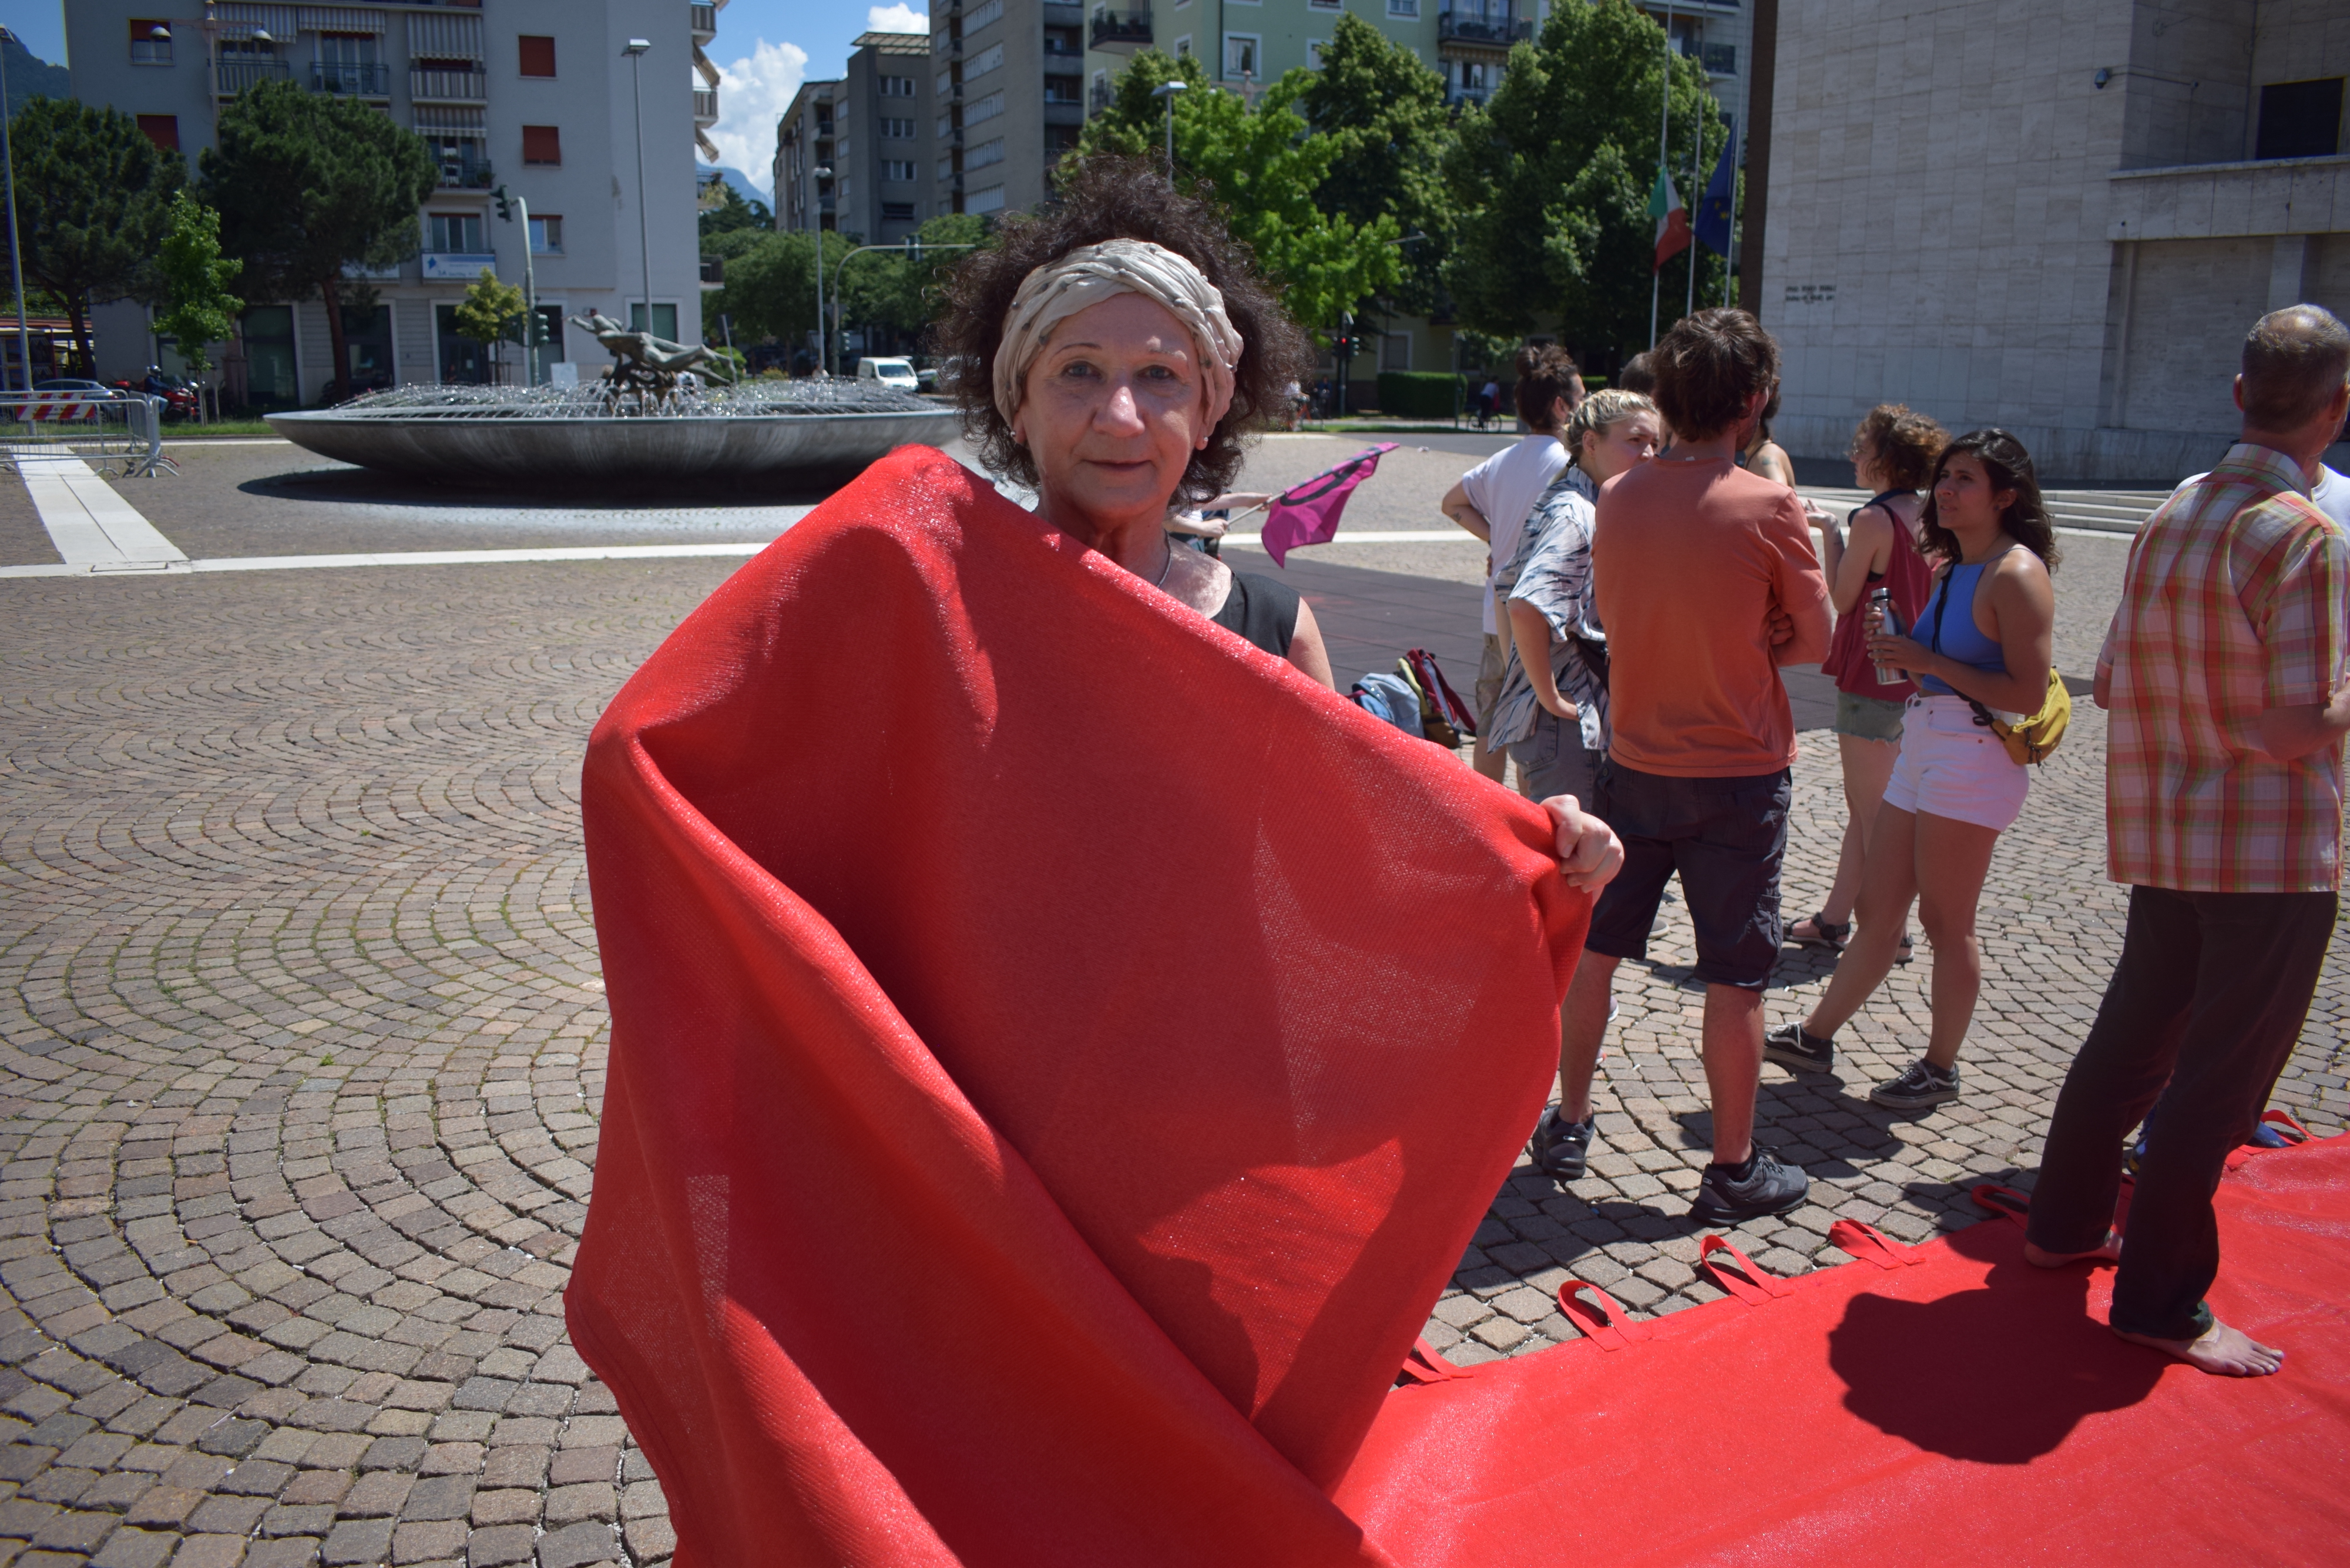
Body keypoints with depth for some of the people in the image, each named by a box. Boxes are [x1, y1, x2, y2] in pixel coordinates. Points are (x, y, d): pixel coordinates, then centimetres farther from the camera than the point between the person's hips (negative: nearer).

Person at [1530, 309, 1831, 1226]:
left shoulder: (1617, 498, -1)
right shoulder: (1768, 507, -14)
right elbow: (1815, 641, -4)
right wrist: (1751, 649, 7)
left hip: (1636, 760, 4)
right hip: (1738, 771, -4)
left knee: (1596, 949, 16)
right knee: (1735, 978, 5)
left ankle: (1568, 1124, 27)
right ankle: (1734, 1169, 16)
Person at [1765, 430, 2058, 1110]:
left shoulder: (2016, 574, -13)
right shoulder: (1953, 569, 15)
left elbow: (2029, 694, -20)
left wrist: (1930, 662, -19)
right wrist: (1900, 651, 3)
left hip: (1974, 760, -9)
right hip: (1921, 748, 9)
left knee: (1946, 921, 2)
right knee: (1878, 909, 14)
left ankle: (1941, 1068, 17)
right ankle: (1816, 1036, 23)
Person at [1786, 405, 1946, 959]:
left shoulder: (1873, 519, -17)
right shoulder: (1925, 518, 8)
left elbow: (1842, 597, -11)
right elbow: (1927, 599, 13)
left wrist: (1829, 539, -2)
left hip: (1872, 679, -9)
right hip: (1909, 678, 9)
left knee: (1872, 812, 0)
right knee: (1865, 808, 15)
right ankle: (1834, 918, 23)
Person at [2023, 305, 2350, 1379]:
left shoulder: (2172, 517, 5)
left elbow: (2113, 684, 10)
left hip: (2166, 835, 7)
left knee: (2131, 1037, 20)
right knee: (2220, 1079, 3)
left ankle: (2066, 1224, 33)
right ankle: (2160, 1300, 13)